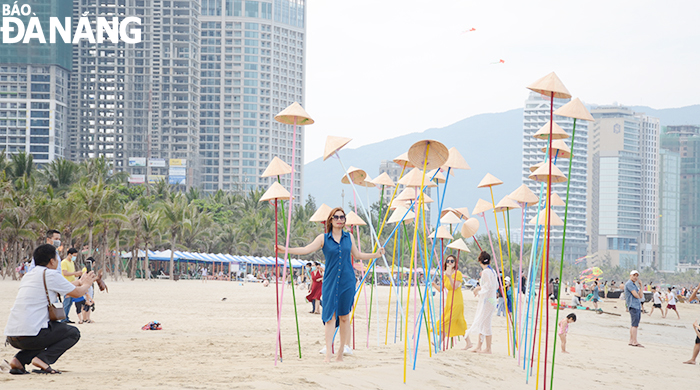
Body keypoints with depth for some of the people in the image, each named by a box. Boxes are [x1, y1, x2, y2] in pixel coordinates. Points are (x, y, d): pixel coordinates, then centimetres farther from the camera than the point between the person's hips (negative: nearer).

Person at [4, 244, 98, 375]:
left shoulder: (28, 275, 20)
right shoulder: (50, 274, -4)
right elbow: (77, 293, 6)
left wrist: (79, 282, 47)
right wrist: (86, 284, 29)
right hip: (30, 334, -8)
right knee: (73, 333, 11)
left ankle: (19, 360, 12)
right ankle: (43, 359, -9)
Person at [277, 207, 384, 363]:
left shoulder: (349, 237, 11)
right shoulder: (323, 238, 3)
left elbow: (357, 255, 22)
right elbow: (306, 249, -5)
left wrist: (375, 255, 17)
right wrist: (286, 249, -14)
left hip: (347, 281, 2)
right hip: (330, 280, -2)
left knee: (344, 316, 3)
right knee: (330, 316, -10)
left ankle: (340, 353, 10)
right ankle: (328, 352, -14)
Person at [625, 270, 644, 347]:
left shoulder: (634, 285, 23)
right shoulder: (629, 284, -7)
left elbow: (640, 296, 16)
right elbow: (635, 295, -15)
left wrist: (641, 286, 9)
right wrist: (638, 297, 6)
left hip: (638, 306, 10)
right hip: (633, 306, -10)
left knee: (634, 325, 10)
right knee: (635, 324, -13)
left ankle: (631, 341, 14)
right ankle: (635, 342, -14)